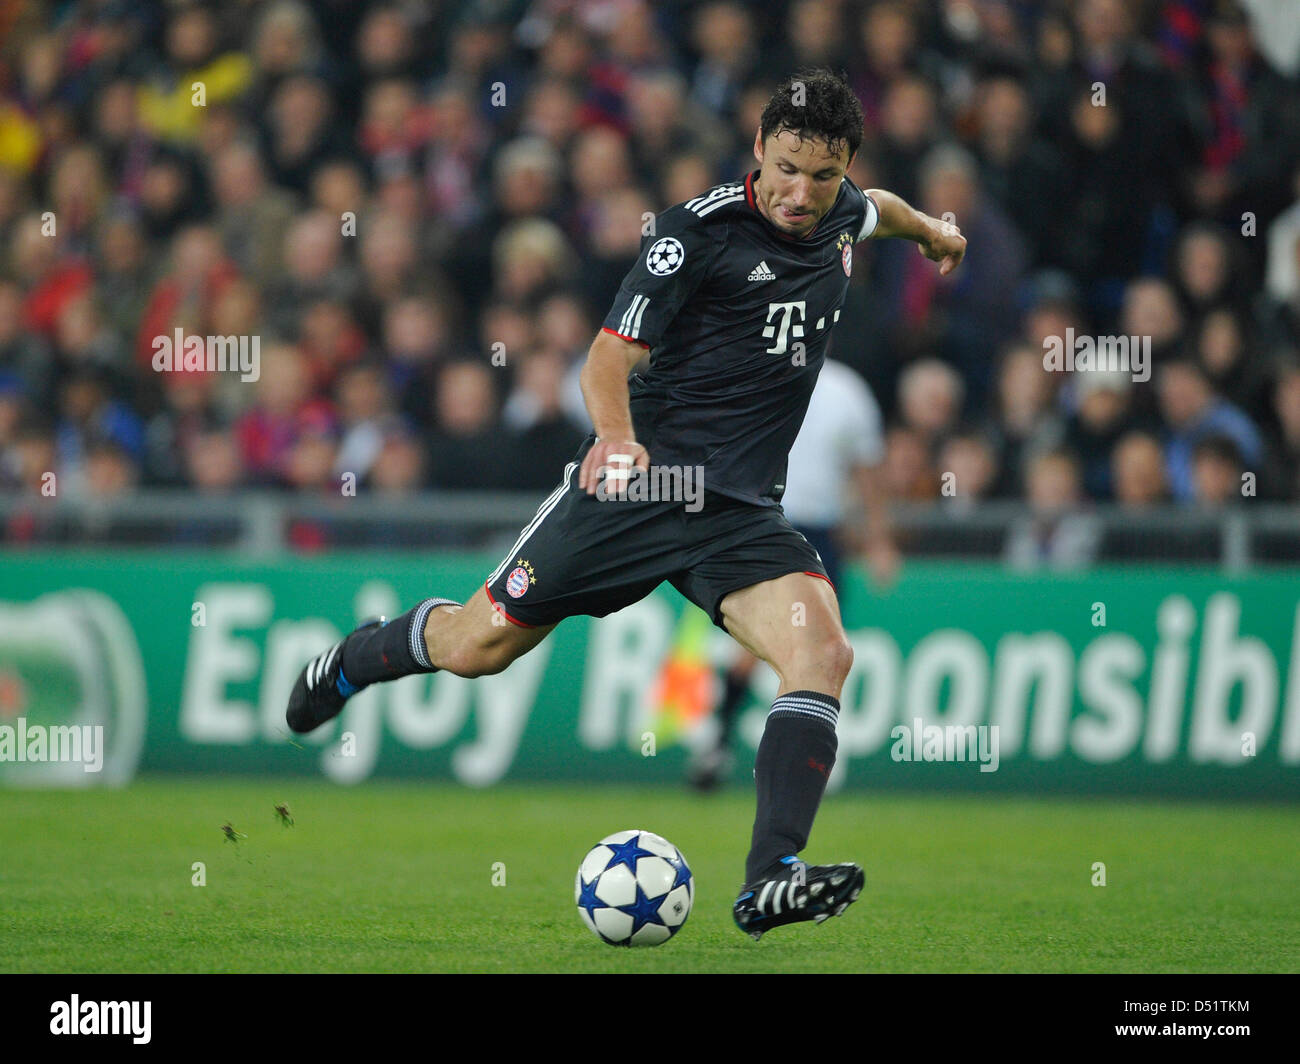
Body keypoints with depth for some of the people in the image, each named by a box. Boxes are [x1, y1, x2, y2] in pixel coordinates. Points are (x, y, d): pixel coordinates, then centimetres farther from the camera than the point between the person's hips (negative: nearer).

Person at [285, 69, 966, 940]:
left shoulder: (840, 217, 7)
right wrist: (616, 435, -36)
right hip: (639, 481, -4)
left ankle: (770, 884, -31)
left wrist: (928, 229, 54)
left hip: (743, 512, 4)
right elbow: (613, 353, -16)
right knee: (475, 647, 3)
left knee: (822, 652, -23)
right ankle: (352, 662, 38)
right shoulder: (700, 230, -12)